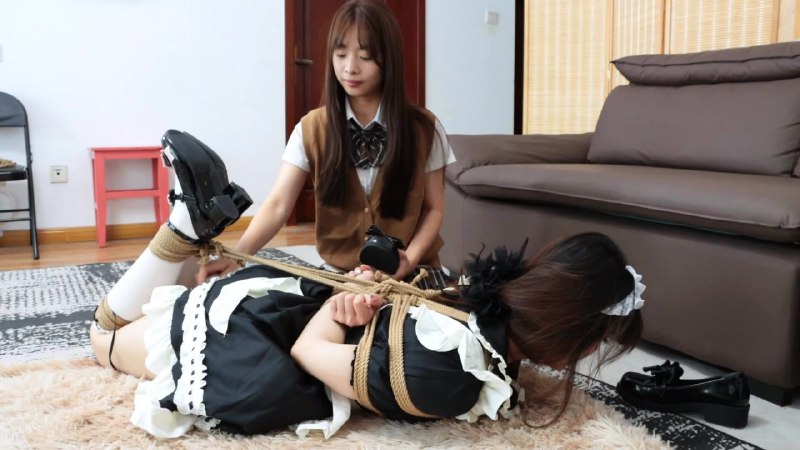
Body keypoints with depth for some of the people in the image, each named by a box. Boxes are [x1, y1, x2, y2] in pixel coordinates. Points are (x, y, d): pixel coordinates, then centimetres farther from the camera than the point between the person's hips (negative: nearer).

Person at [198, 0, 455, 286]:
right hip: (339, 273, 1)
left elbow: (434, 209, 1)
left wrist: (410, 259, -17)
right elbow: (278, 204, -13)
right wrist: (237, 254, -30)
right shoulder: (312, 129, -5)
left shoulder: (423, 130, -6)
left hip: (408, 274, -1)